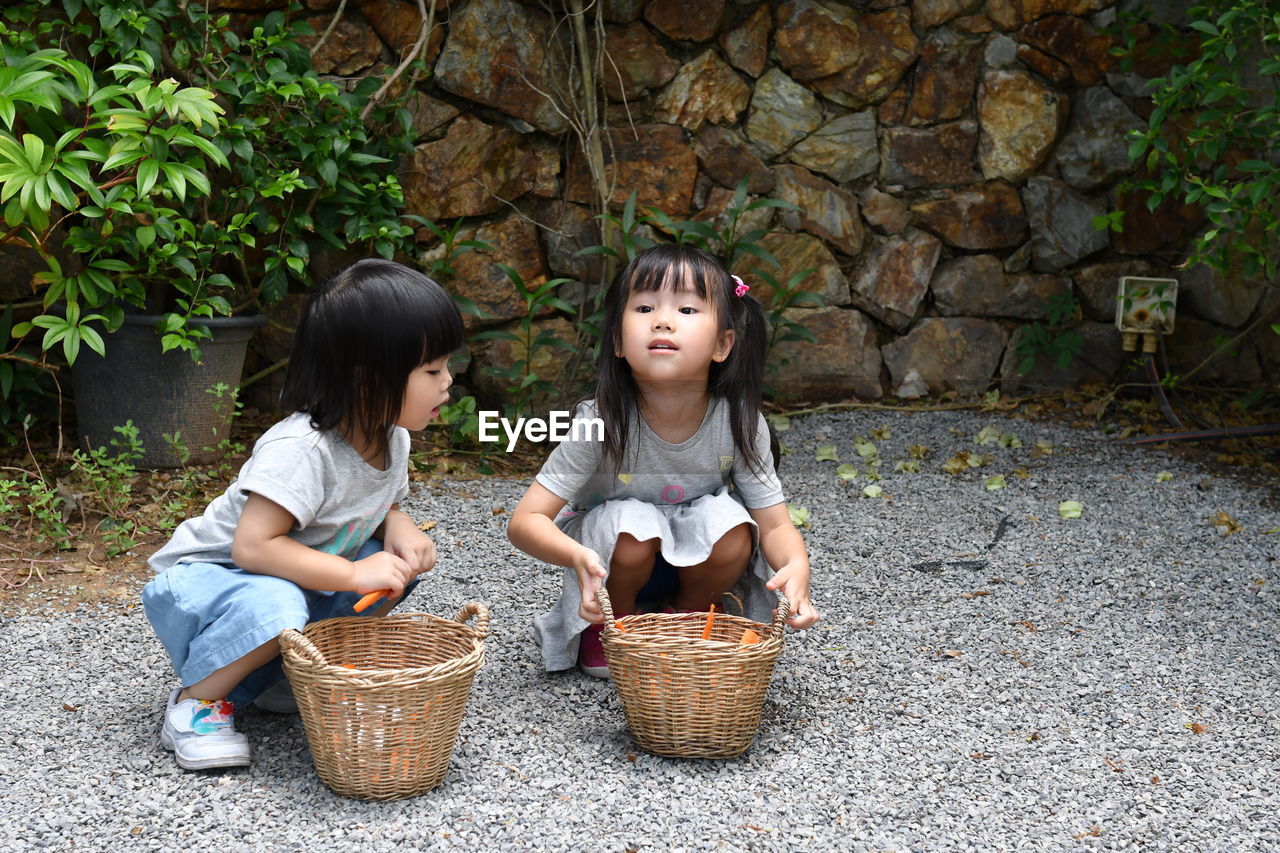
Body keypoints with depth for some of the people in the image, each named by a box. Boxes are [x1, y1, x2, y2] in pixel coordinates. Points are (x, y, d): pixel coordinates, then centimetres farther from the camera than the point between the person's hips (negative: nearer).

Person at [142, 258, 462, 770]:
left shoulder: (391, 436, -5)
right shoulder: (300, 450, -32)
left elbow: (383, 507, 11)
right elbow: (253, 546, -36)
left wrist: (397, 526, -14)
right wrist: (354, 574, -34)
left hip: (299, 584, 8)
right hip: (207, 577, -8)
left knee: (399, 560, -10)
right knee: (275, 608, -40)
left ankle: (292, 676, 3)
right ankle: (197, 702, -12)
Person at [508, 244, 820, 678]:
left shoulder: (738, 423, -22)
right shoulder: (601, 424, -27)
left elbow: (774, 524, -15)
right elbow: (525, 520, -26)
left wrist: (797, 568, -39)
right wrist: (577, 556, -48)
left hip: (695, 562, 2)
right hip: (614, 560, -2)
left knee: (732, 532, -28)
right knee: (631, 528, -33)